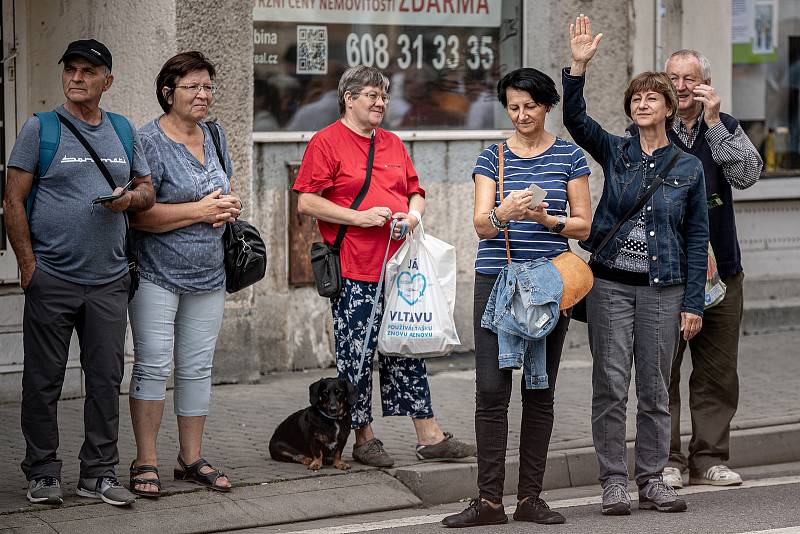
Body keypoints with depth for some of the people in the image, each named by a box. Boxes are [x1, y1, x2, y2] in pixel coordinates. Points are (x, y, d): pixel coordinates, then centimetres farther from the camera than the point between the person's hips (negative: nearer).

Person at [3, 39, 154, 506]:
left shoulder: (124, 131, 11)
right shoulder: (41, 128, -1)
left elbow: (147, 189, 18)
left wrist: (130, 197, -7)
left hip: (109, 281, 3)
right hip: (51, 279, -3)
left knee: (106, 380, 6)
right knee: (44, 381, 3)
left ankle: (99, 473, 16)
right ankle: (43, 473, 14)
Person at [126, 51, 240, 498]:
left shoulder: (215, 136, 12)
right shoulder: (150, 141, -11)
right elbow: (138, 213, -18)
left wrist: (230, 207, 1)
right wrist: (199, 211, -17)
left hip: (208, 276, 7)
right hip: (158, 273, -7)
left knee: (198, 368, 10)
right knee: (153, 364, -6)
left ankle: (192, 459, 19)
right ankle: (146, 462, 4)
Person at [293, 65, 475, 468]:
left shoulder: (393, 144, 17)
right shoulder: (326, 143, -3)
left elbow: (416, 193, 24)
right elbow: (306, 202, -10)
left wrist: (414, 214, 1)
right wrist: (359, 217, -16)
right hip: (354, 271, -6)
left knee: (408, 350, 8)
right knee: (356, 354, -1)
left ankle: (429, 436, 11)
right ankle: (364, 439, 11)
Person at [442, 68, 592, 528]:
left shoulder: (569, 156, 6)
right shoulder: (493, 158, 7)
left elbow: (584, 225, 4)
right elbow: (481, 225, -2)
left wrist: (548, 219, -15)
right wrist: (503, 214, -25)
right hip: (497, 281, 0)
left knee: (540, 391, 4)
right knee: (492, 390, -6)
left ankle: (531, 497, 11)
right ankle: (490, 500, -2)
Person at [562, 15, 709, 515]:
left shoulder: (689, 167, 4)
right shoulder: (615, 151, 6)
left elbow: (697, 239, 5)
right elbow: (575, 119, -9)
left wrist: (693, 303, 0)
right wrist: (579, 65, -22)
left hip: (662, 289, 0)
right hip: (610, 282, 0)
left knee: (655, 387, 5)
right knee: (611, 385, 0)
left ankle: (652, 480, 15)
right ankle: (614, 482, 7)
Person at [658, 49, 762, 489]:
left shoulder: (725, 128, 10)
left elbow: (747, 175, -6)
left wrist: (713, 122, -10)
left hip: (721, 270, 2)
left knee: (717, 372, 5)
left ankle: (710, 457, 14)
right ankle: (667, 460, 6)